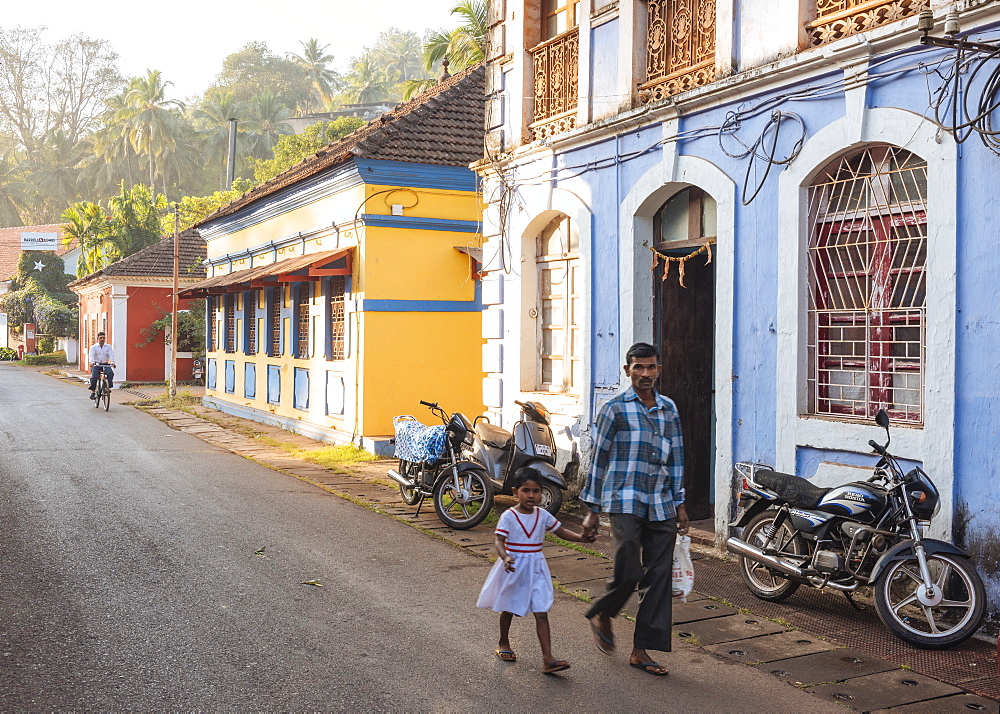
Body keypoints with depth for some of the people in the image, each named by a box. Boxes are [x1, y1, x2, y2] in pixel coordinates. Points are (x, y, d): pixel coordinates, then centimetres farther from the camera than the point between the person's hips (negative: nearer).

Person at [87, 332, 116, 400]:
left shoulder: (108, 347, 5)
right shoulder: (94, 347, 1)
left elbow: (111, 355, -10)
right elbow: (91, 355, -14)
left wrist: (112, 363, -30)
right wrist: (92, 362, -35)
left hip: (105, 364, 1)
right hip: (96, 365, -1)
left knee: (110, 373, -29)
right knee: (94, 377, -21)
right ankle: (92, 391, -7)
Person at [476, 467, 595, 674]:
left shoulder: (543, 515, 0)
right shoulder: (508, 516, -13)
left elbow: (561, 532, 8)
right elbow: (499, 541, -18)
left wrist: (581, 537, -9)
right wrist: (505, 558, -37)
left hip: (535, 569, 2)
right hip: (514, 569, -2)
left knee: (541, 613, -6)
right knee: (508, 609, 18)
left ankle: (548, 659, -10)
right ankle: (503, 643, 43)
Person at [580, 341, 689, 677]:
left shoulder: (668, 408, 14)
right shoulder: (615, 409, -1)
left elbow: (675, 458, 18)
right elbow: (599, 459, 1)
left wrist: (679, 503, 15)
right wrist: (592, 510, -1)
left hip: (661, 506, 5)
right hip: (625, 501, -5)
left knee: (658, 577, 3)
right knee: (628, 571, -11)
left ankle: (641, 650, 12)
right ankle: (601, 614, 20)